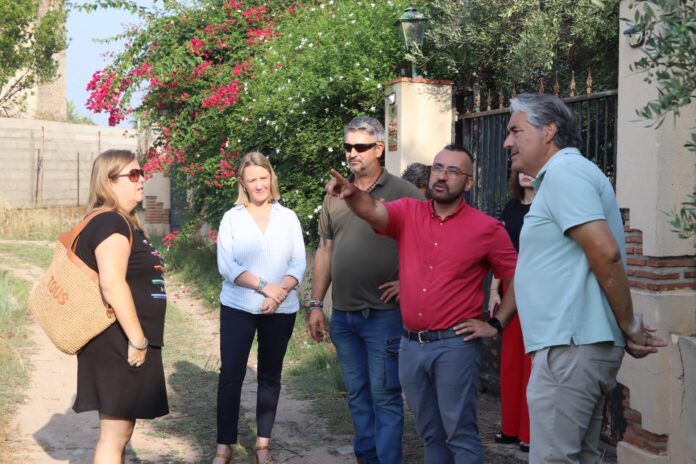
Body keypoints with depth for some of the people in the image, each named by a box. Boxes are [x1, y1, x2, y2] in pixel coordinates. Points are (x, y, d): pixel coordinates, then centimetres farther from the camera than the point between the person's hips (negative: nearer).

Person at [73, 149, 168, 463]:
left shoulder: (124, 224, 16)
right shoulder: (111, 223, -16)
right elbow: (111, 284, -27)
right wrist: (137, 340, -24)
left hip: (126, 342, 11)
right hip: (119, 344, -11)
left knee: (120, 431, 16)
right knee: (115, 434, -6)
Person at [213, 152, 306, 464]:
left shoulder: (288, 217, 5)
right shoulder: (232, 217, 0)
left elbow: (299, 264, 0)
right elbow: (226, 266, -9)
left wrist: (280, 291, -18)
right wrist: (264, 286, -18)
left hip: (281, 310, 2)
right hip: (238, 307, -1)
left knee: (270, 375, 8)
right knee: (230, 375, -4)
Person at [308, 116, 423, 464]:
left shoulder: (403, 194, -6)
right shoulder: (335, 196, 11)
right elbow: (325, 251, 15)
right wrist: (316, 305, 12)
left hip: (383, 314, -6)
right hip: (342, 314, 6)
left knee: (385, 395, -2)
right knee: (357, 394, 14)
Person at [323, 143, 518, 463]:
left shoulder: (487, 228, -4)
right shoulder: (408, 213, 4)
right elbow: (373, 211, -16)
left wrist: (496, 323, -4)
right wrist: (351, 193, -36)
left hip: (455, 345, -4)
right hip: (410, 343, 4)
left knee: (459, 432, -3)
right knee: (430, 433, 14)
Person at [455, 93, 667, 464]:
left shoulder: (564, 171, -11)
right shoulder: (554, 179, 23)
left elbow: (605, 253, -21)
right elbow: (534, 267, 29)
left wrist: (630, 327, -15)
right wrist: (496, 324, 29)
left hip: (571, 346, -11)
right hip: (577, 343, 11)